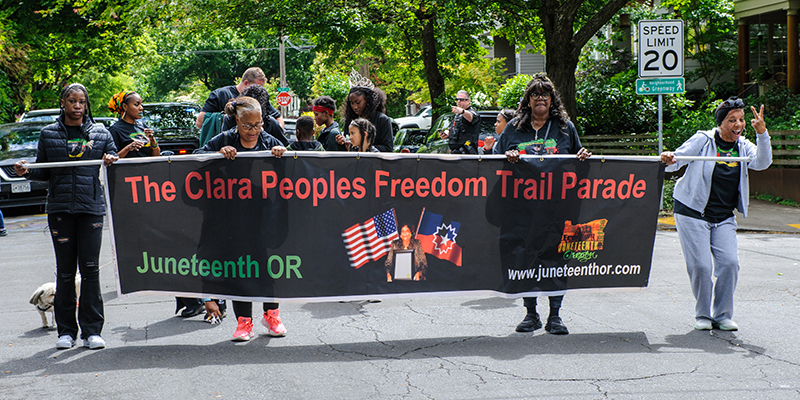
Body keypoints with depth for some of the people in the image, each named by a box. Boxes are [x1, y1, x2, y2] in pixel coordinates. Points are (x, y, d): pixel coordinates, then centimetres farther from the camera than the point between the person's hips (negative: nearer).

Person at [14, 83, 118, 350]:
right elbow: (44, 171, 14)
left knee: (90, 268, -5)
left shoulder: (100, 133, 10)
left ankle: (92, 330, 1)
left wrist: (111, 160, -9)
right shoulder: (48, 134, 11)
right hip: (60, 208, 1)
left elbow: (113, 162, 13)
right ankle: (66, 330, 12)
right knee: (65, 270, 4)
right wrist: (27, 171, -6)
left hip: (91, 207, -1)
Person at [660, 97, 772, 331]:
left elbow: (761, 163, -10)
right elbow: (679, 158, -9)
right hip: (692, 214, -4)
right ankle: (703, 315, 10)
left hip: (724, 218, 4)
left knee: (730, 263, -8)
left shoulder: (743, 147, 6)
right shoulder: (703, 140, -5)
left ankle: (723, 315, 8)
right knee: (701, 265, -9)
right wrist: (669, 161, -33)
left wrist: (761, 134, -25)